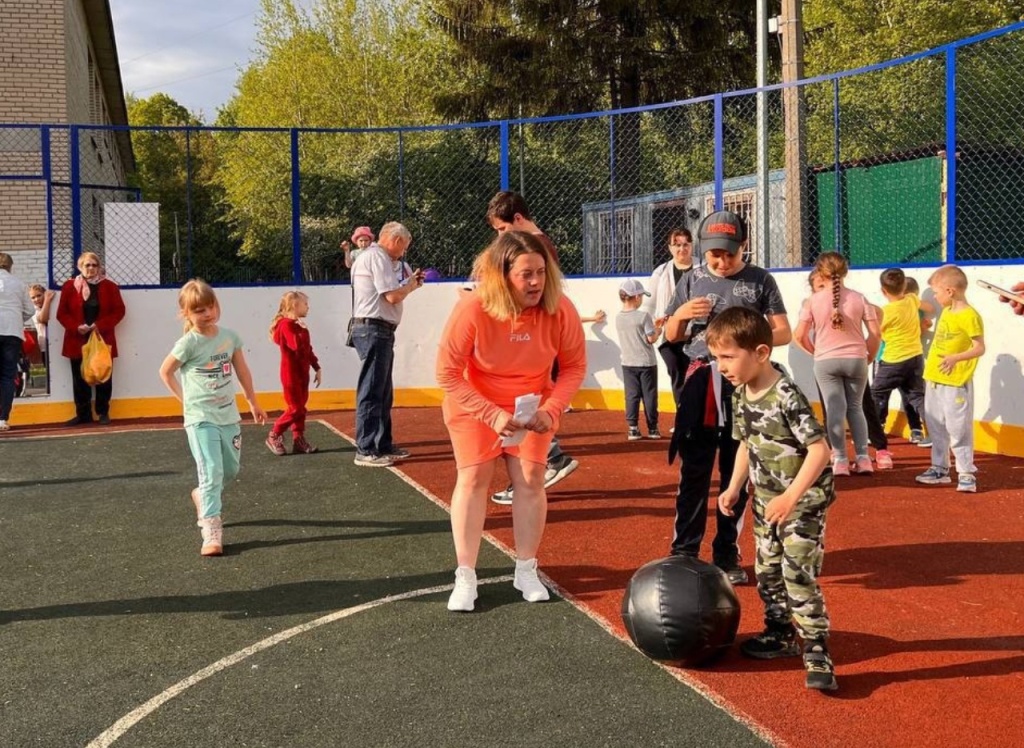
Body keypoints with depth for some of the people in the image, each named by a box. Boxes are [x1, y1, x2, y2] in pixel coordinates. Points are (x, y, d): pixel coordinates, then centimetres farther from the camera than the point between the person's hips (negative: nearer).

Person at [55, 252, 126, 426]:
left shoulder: (109, 286, 2)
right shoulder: (69, 287, 3)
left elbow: (119, 311, -1)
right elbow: (62, 313, 2)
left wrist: (101, 325, -14)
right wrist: (76, 327, -15)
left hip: (103, 339, -1)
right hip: (77, 340, 1)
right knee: (80, 379, 5)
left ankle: (103, 413, 13)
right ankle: (83, 414, 13)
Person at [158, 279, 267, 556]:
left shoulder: (229, 336, 3)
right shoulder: (189, 342, -12)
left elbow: (242, 370, 14)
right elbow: (165, 371, -1)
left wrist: (253, 402, 20)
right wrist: (185, 398, 0)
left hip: (228, 415, 6)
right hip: (201, 419, -6)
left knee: (231, 469, 15)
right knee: (212, 471, -14)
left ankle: (203, 496, 44)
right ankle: (211, 531, -12)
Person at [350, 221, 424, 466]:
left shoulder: (374, 256, 20)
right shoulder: (377, 256, -11)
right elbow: (393, 296, -18)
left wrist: (409, 283, 14)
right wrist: (412, 283, -1)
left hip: (379, 331, 11)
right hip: (374, 329, -11)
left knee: (383, 392, 17)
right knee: (371, 391, -9)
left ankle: (383, 445, 25)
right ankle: (366, 451, -7)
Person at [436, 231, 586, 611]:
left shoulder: (560, 310, -24)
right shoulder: (473, 309, -32)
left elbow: (574, 366, -10)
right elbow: (448, 373, -24)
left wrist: (551, 410, -24)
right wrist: (493, 415, -30)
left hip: (532, 405, 2)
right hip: (474, 404, -2)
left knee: (531, 478, -3)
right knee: (473, 478, -6)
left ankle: (526, 571, 13)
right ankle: (465, 578, 2)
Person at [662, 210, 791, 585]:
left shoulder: (760, 280, 3)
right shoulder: (692, 280, 8)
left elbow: (784, 333, 1)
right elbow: (670, 336, 14)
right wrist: (682, 315, -8)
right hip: (700, 382, 1)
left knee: (737, 473, 6)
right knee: (693, 472, -1)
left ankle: (727, 555, 15)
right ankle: (684, 554, 5)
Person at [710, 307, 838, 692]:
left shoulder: (787, 397, -25)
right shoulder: (741, 395, 1)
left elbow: (819, 449, -26)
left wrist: (791, 496, -29)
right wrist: (734, 488, 10)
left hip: (803, 502, -8)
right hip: (766, 501, 9)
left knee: (799, 576, -12)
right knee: (767, 573, 16)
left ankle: (816, 652, -3)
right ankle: (780, 634, 33)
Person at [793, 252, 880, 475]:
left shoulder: (813, 300, -6)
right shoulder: (858, 298, -3)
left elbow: (800, 336, -8)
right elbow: (875, 333, -4)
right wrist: (868, 357, 11)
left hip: (825, 361, -2)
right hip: (856, 359, 2)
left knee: (835, 409, 4)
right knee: (856, 407, 15)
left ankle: (840, 460, 2)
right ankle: (863, 458, 11)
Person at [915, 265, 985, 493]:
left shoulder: (969, 316, -15)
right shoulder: (946, 312, 10)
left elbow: (980, 348, -15)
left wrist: (955, 358, -26)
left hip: (956, 383, -9)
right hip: (934, 380, 9)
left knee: (958, 429, -5)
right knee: (936, 427, 16)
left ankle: (966, 473, 3)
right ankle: (940, 469, 27)